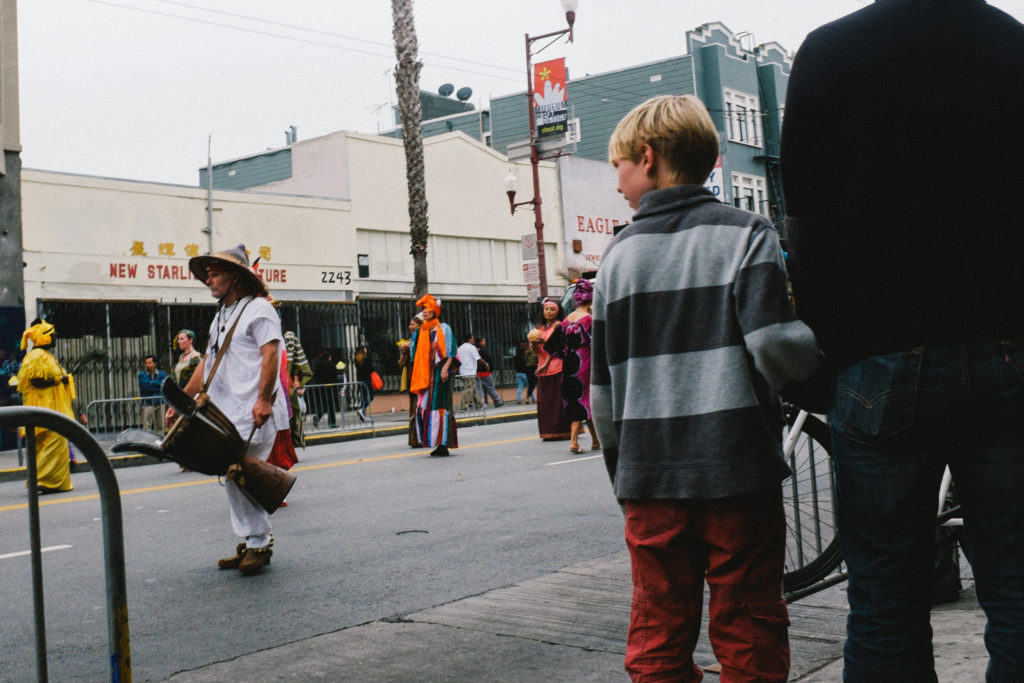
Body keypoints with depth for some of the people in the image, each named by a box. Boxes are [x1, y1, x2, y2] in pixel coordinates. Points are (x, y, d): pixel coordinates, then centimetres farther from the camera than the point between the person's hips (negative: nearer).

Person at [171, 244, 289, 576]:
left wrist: (263, 399, -24)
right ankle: (250, 542, 15)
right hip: (226, 413, 9)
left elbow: (271, 354, -15)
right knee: (232, 478, 8)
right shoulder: (221, 316, 23)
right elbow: (207, 363, 25)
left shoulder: (258, 309, -4)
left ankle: (259, 544, 0)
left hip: (253, 414, -9)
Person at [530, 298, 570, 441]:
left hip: (557, 368, -7)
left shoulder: (559, 326, -2)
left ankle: (563, 431, -2)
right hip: (543, 369, 7)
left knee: (559, 399, -6)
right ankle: (550, 432, 8)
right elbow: (537, 351, 16)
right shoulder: (540, 327, 18)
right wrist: (535, 344, -4)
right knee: (545, 400, 4)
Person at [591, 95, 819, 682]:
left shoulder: (619, 253, 6)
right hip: (737, 468, -3)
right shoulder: (745, 233, -3)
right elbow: (773, 342, -18)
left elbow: (603, 385, 9)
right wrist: (823, 351, 4)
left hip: (649, 476, 3)